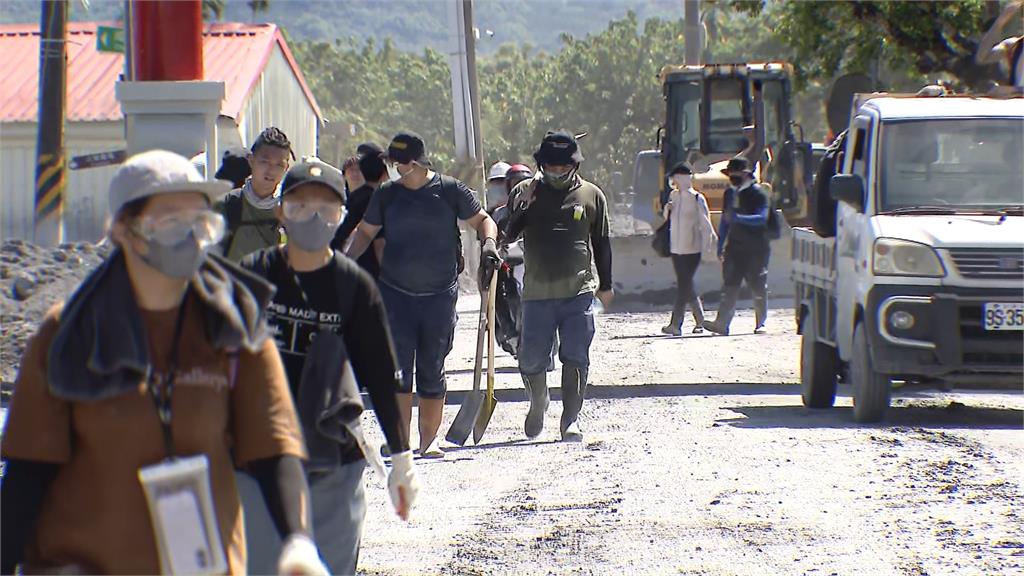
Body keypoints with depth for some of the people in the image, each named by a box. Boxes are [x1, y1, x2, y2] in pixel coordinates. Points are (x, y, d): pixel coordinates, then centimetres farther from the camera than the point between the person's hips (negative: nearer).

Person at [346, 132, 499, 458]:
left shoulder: (450, 191, 0)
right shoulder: (387, 195, 6)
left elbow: (482, 220, 7)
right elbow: (365, 233, 15)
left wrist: (488, 244, -13)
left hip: (440, 295, -1)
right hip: (395, 293, 1)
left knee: (432, 370, 5)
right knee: (397, 368, -7)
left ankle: (429, 439, 13)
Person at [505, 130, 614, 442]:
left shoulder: (591, 196, 6)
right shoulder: (525, 192, 5)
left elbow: (601, 244, 16)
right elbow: (506, 235, 2)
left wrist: (605, 285, 19)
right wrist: (523, 208, -15)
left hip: (579, 291, 0)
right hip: (538, 291, 0)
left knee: (576, 358, -5)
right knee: (531, 361, 2)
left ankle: (571, 419, 3)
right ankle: (538, 402, 31)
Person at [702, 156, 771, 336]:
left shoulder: (758, 194, -7)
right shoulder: (730, 193, 13)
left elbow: (762, 218, -20)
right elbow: (725, 220, 21)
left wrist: (739, 218, -31)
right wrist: (720, 245, 18)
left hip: (756, 248, -5)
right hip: (735, 246, 5)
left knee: (758, 287, 2)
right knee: (729, 285, -4)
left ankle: (761, 323, 13)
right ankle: (722, 323, -12)